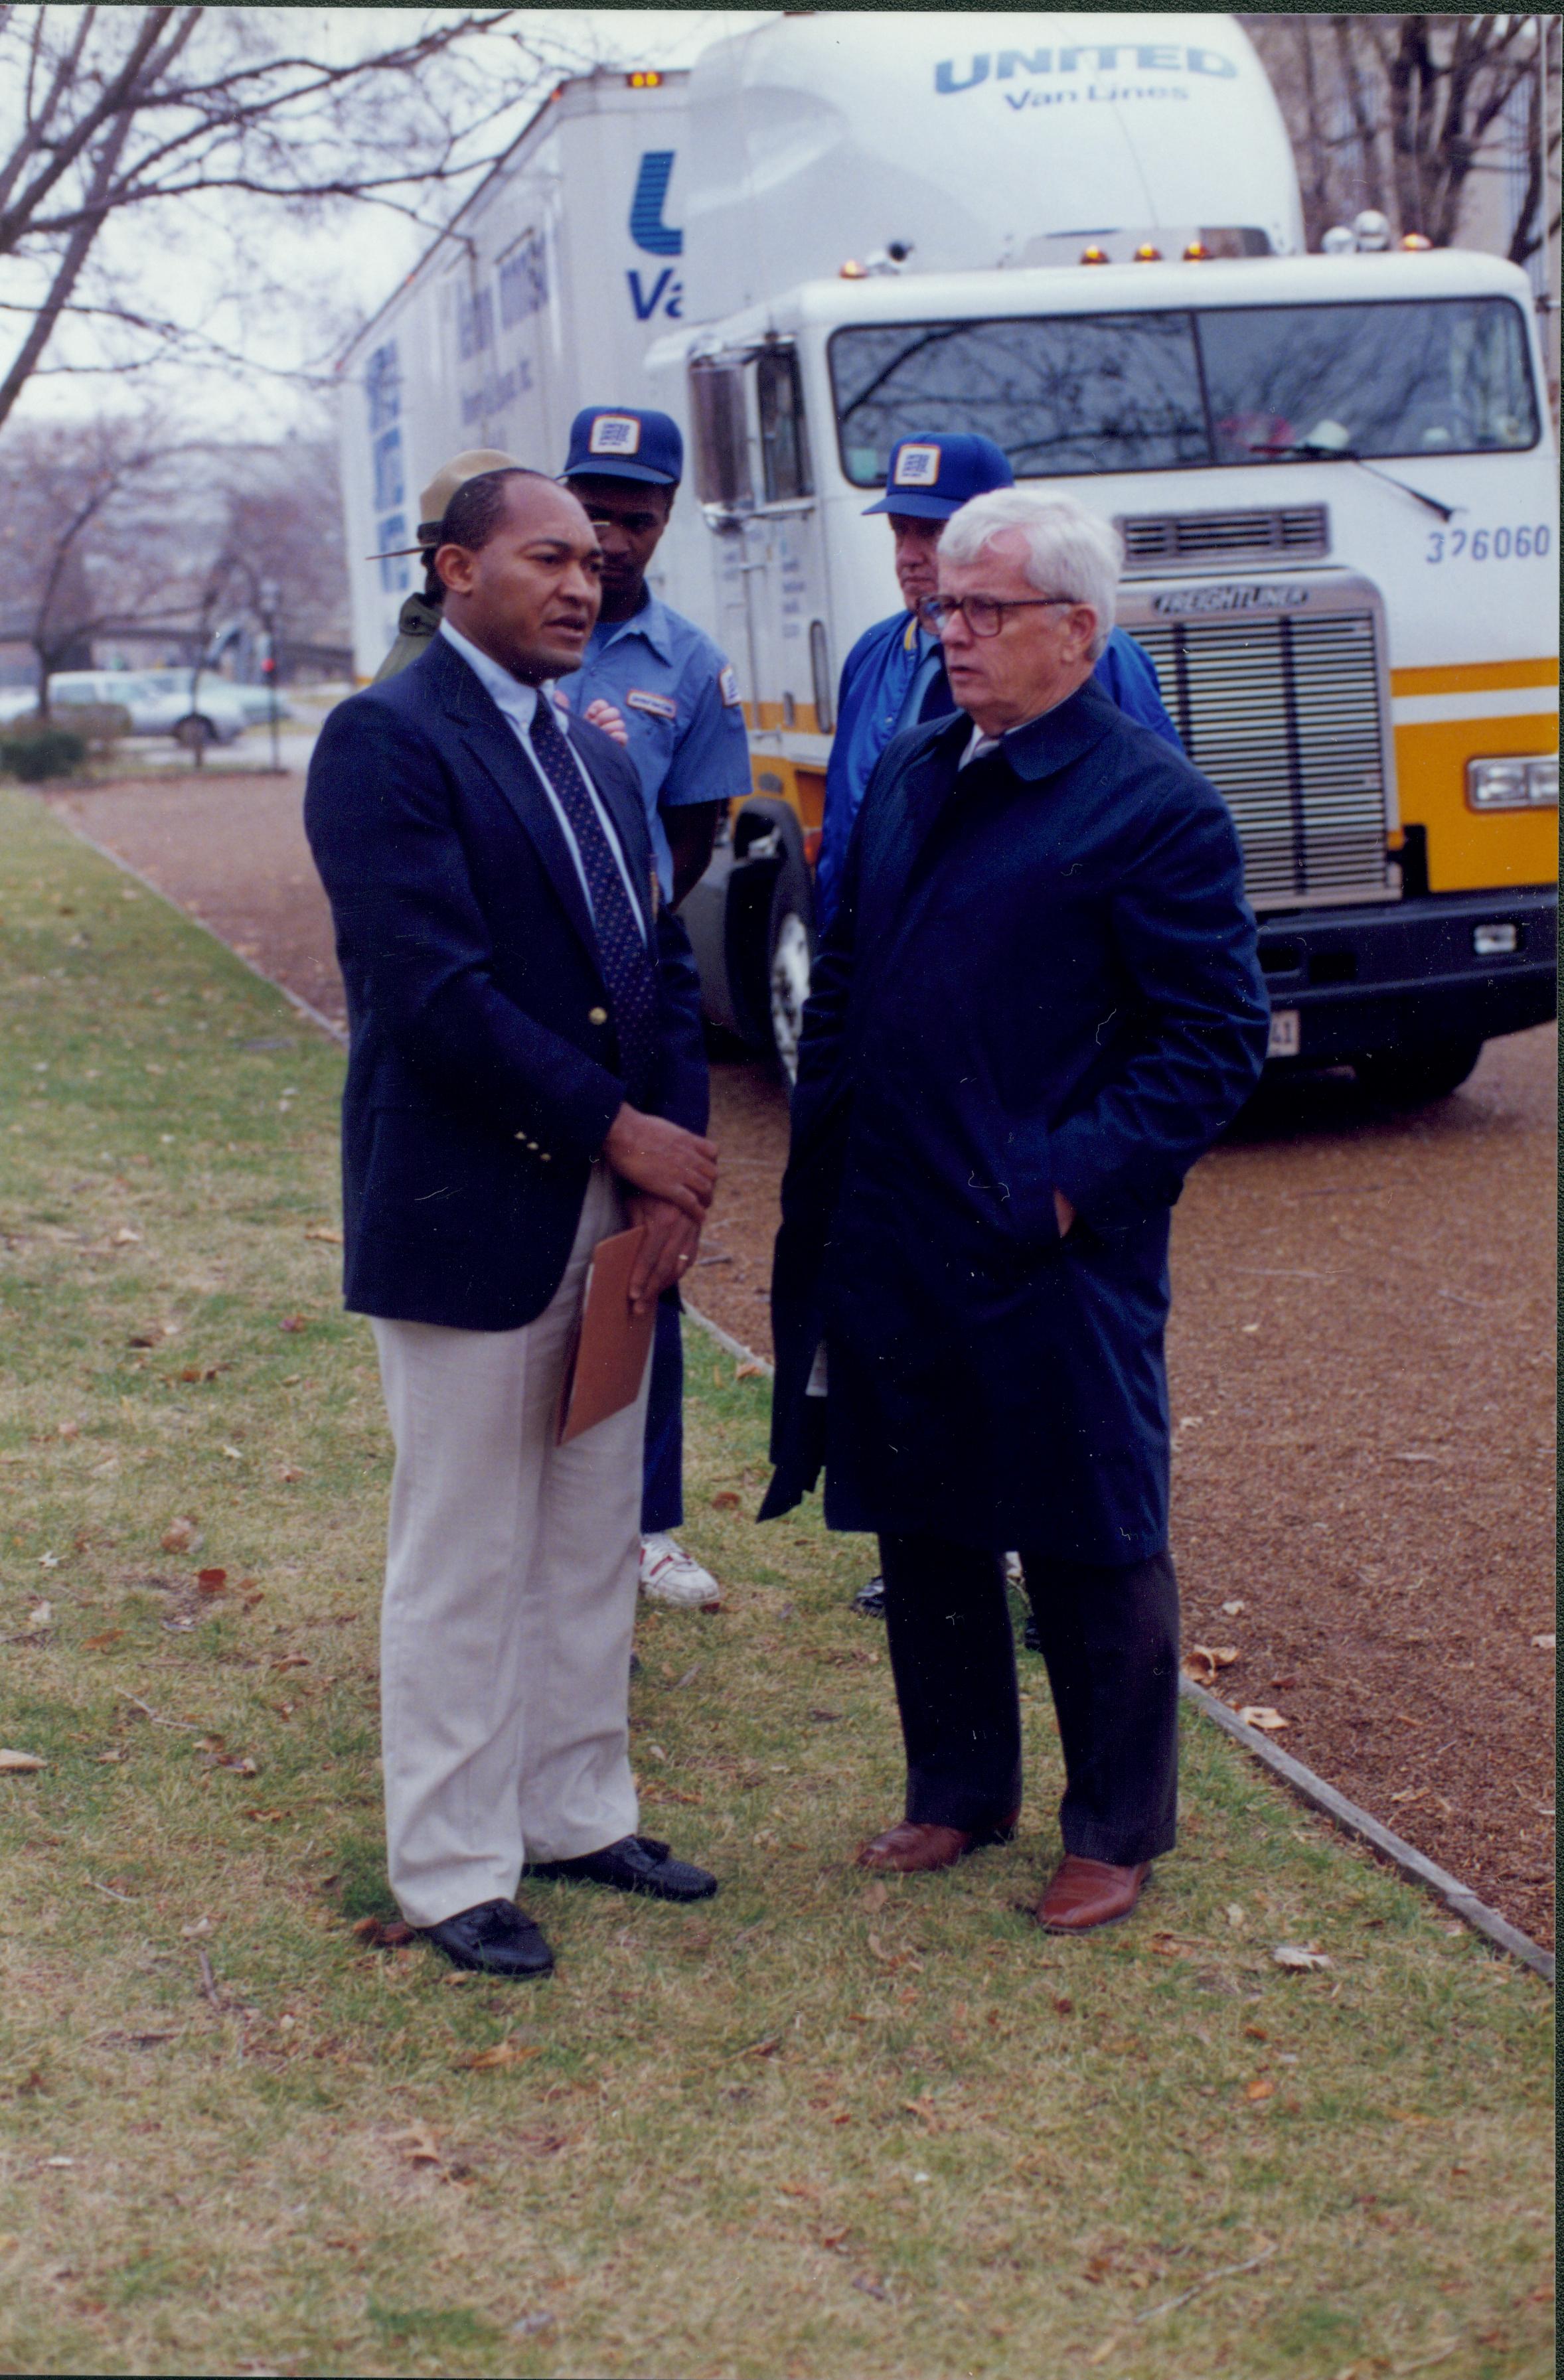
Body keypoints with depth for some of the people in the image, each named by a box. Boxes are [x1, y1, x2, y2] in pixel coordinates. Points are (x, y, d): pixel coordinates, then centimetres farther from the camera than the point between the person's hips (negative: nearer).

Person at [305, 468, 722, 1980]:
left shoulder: (595, 757, 15)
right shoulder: (385, 743, -12)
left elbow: (660, 969, 10)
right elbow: (432, 990, -21)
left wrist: (674, 1171, -4)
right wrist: (613, 1129, -17)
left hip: (614, 1212, 8)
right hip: (470, 1218, -8)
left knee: (593, 1545, 16)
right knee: (465, 1564, 3)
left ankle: (575, 1812, 30)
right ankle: (452, 1869, 16)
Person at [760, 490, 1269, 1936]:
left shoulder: (1155, 808, -10)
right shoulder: (910, 777, 11)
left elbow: (1216, 1037, -11)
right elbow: (842, 987, 16)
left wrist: (1078, 1179, -18)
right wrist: (820, 1188, 8)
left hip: (1052, 1262, -6)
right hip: (890, 1247, 7)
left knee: (1092, 1549, 6)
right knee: (924, 1531, 16)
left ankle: (1118, 1830, 22)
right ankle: (958, 1792, 34)